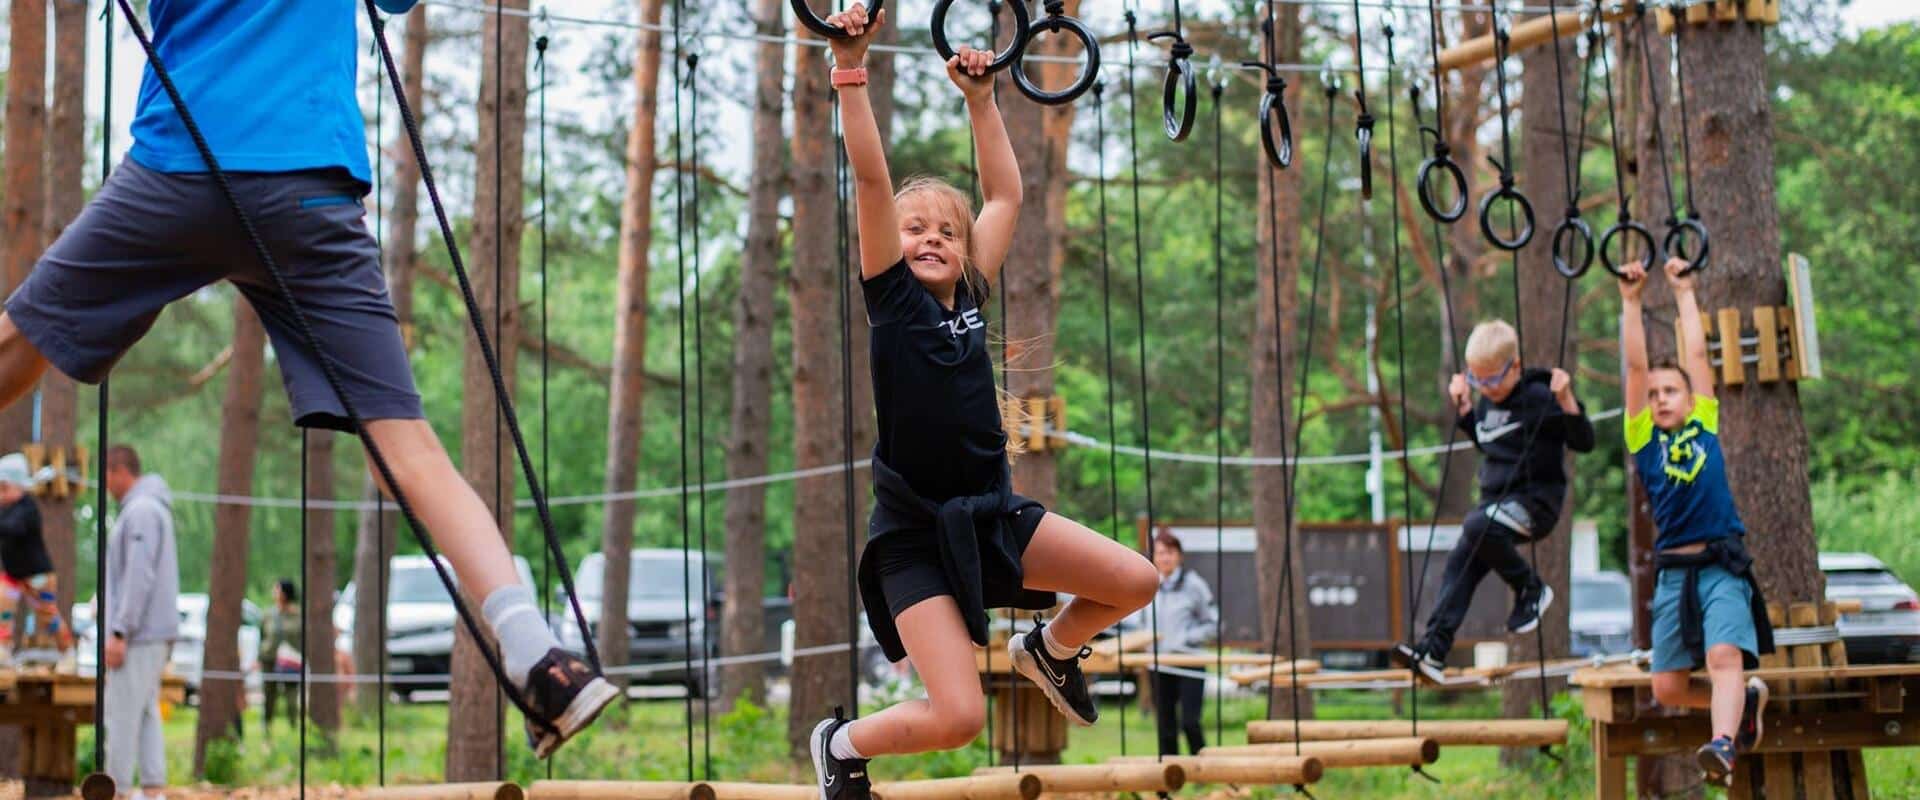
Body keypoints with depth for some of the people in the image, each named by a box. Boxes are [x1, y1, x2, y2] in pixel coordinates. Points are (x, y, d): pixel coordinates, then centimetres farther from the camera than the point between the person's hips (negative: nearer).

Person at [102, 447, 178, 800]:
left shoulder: (141, 510, -15)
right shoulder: (149, 509, 16)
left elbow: (139, 577, -21)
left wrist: (119, 633, -22)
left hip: (138, 634, -10)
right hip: (153, 633, 10)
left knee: (121, 714, -6)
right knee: (145, 712, 9)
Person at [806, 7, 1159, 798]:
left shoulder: (968, 294, 6)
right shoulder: (890, 296, -8)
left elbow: (1005, 195, 15)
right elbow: (870, 177, -16)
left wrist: (981, 97, 15)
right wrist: (851, 66, -21)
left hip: (990, 511, 6)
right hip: (915, 531, -6)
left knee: (1135, 582, -3)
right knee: (957, 717, -18)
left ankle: (1051, 649, 29)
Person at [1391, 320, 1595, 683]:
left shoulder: (1539, 398, -12)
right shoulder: (1489, 401, 11)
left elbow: (1584, 443, -14)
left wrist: (1567, 401, -27)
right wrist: (1463, 405, 19)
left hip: (1535, 500, -8)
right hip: (1496, 499, 8)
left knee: (1478, 526, -33)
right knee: (1459, 563, -7)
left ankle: (1532, 589, -11)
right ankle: (1433, 650, -11)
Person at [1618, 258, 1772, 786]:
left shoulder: (1705, 426, 10)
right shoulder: (1643, 438, 9)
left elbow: (1697, 353, 11)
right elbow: (1635, 366, 4)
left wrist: (1683, 291, 16)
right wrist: (1630, 301, 1)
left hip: (1722, 567, -2)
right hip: (1674, 571, 2)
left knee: (1724, 657, -24)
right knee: (1667, 689, 3)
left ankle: (1723, 747, -41)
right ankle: (1745, 700, 28)